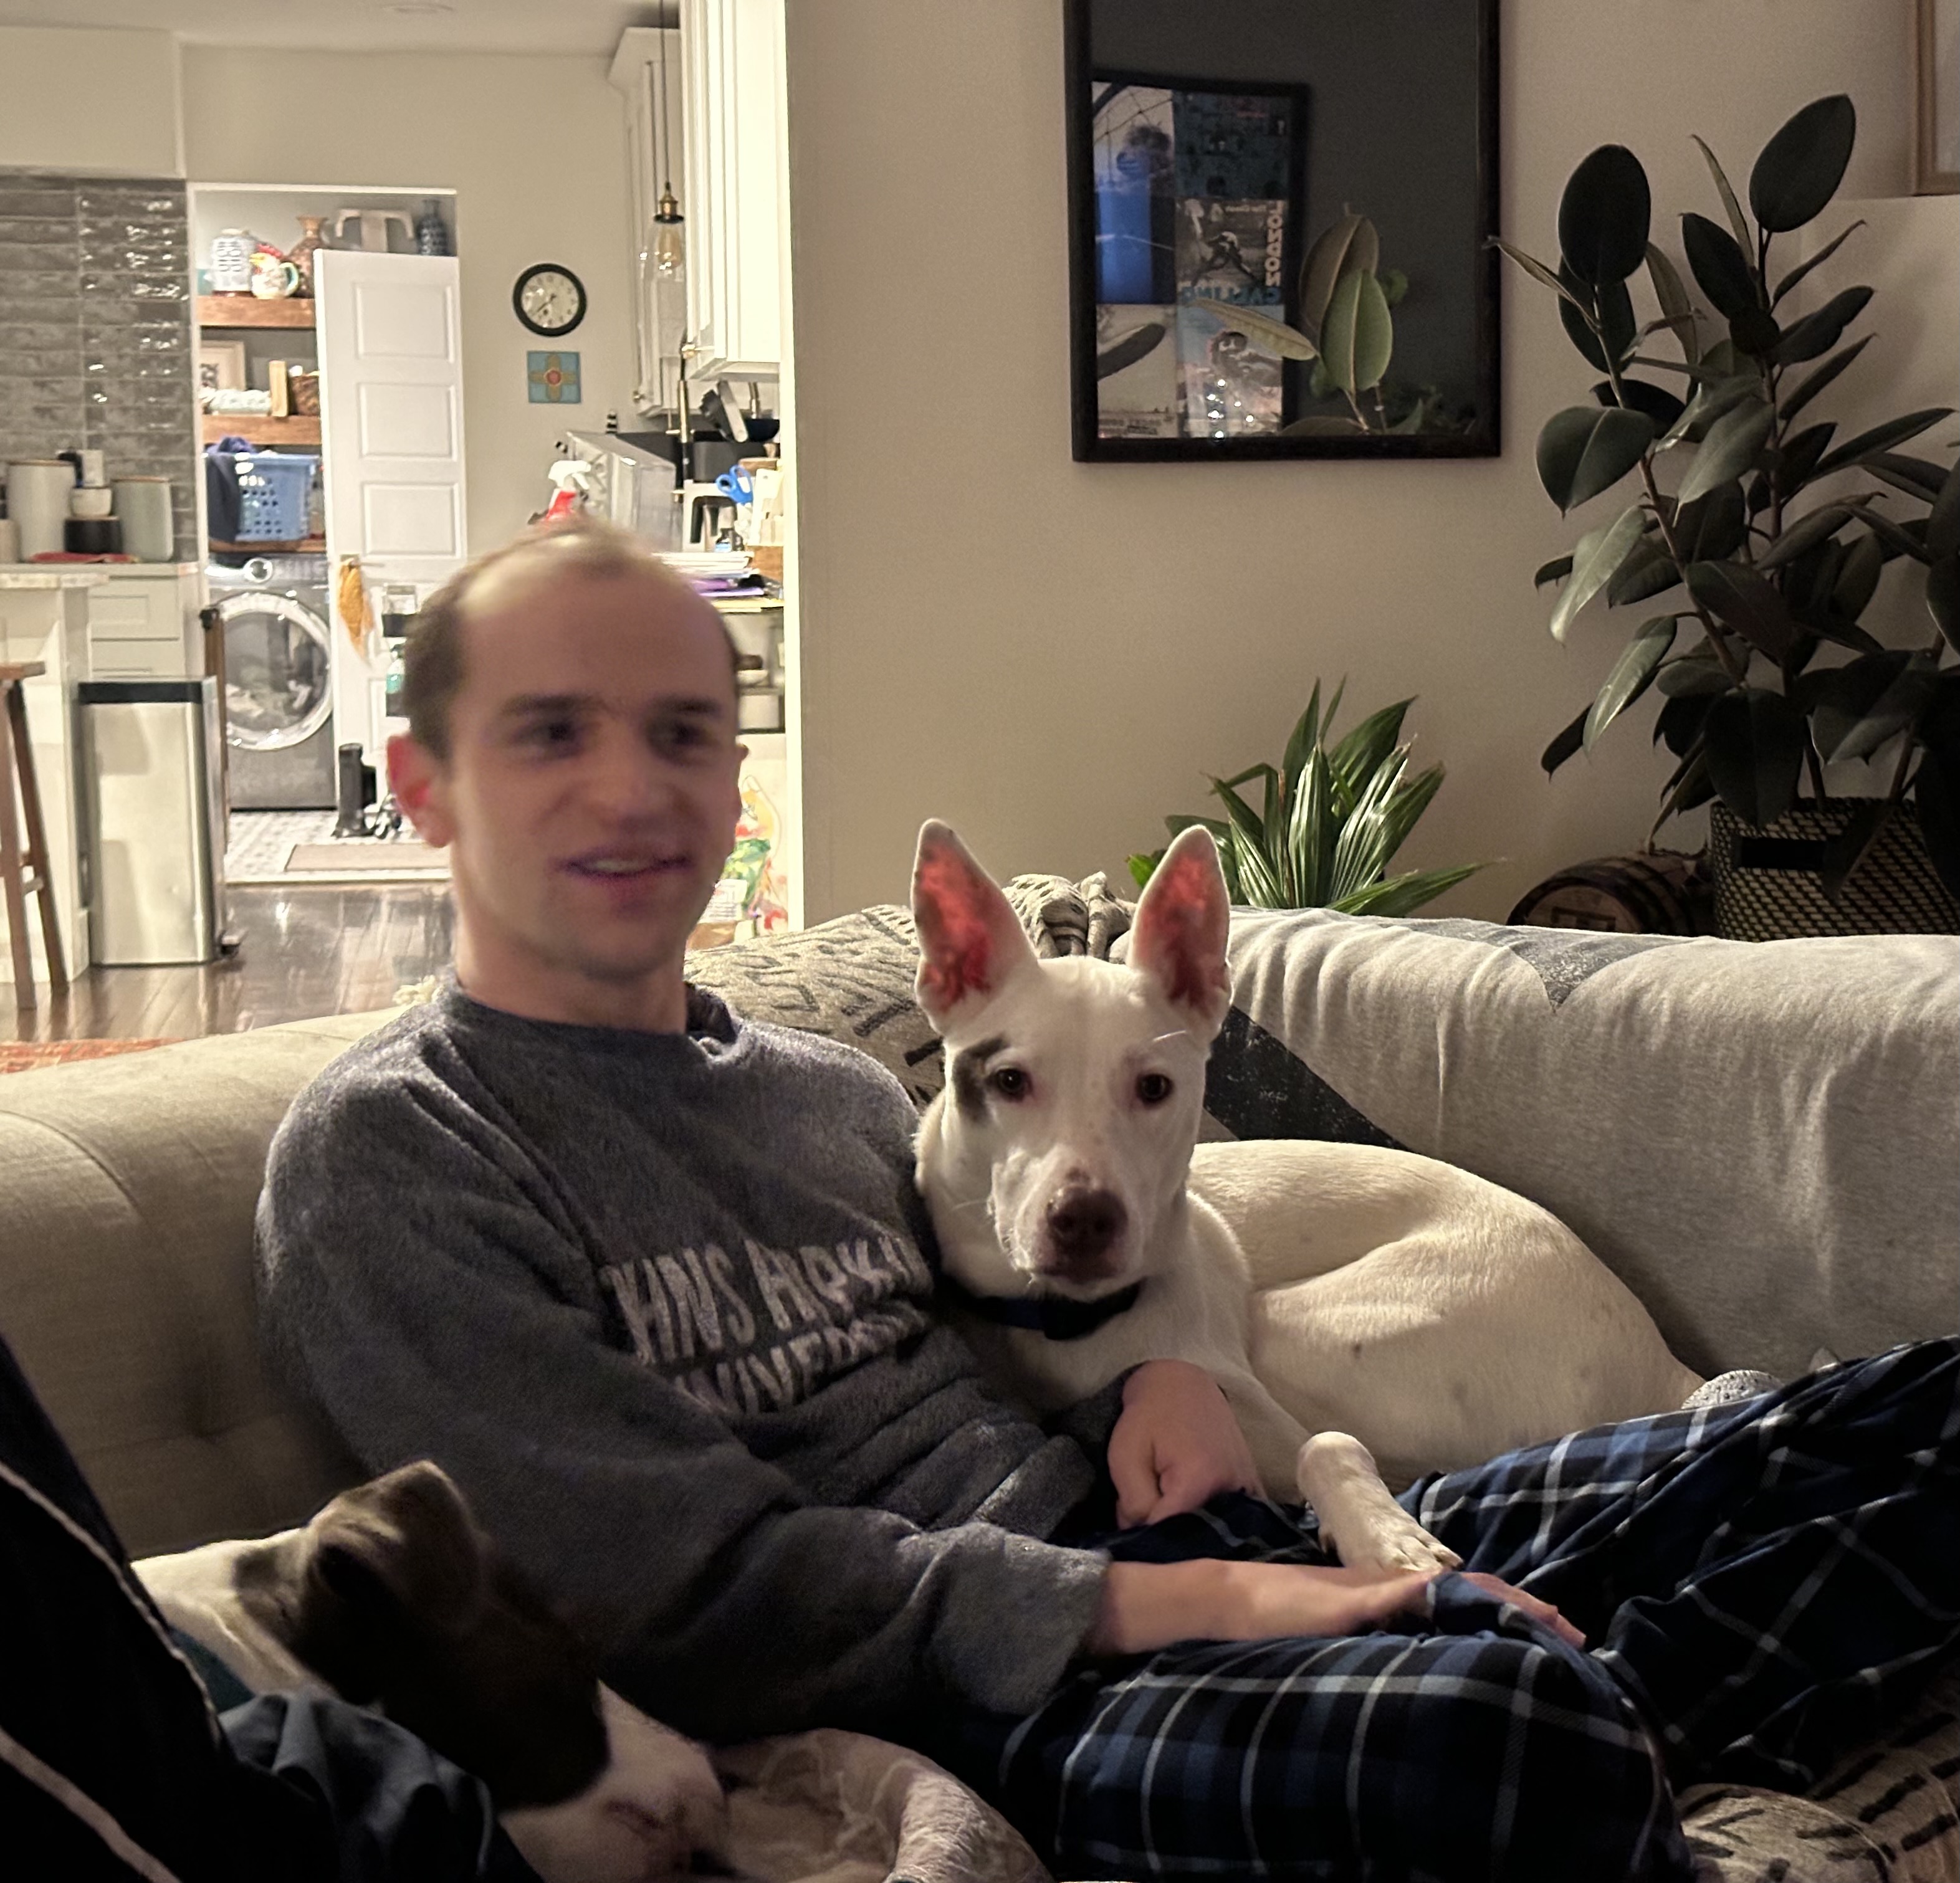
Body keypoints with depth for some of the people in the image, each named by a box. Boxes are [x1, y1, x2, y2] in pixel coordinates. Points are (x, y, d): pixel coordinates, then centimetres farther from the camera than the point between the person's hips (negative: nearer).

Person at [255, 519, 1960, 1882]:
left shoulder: (831, 1088, 20)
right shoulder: (392, 1154, -2)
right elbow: (703, 1598, -11)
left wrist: (1167, 1373, 5)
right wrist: (1174, 1612, -17)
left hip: (1174, 1570, 8)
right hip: (963, 1710, -8)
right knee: (1519, 1733, -40)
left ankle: (1580, 1740, -23)